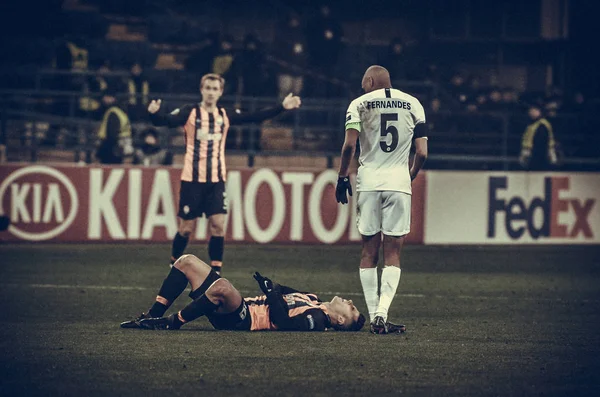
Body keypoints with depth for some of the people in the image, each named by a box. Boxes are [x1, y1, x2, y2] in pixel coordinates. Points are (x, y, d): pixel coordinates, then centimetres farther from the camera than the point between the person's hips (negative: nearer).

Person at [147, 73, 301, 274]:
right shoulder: (190, 112, -5)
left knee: (218, 225, -6)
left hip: (216, 180, 3)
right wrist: (154, 113, -42)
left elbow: (254, 117, 7)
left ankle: (215, 273, 1)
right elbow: (167, 120, -20)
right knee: (186, 228, 2)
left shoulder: (225, 116, 7)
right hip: (192, 180, -3)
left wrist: (282, 107, 1)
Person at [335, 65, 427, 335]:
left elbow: (349, 145, -9)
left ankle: (374, 317, 4)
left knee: (369, 251, 8)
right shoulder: (413, 105, 9)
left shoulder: (360, 104, 3)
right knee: (392, 254, 2)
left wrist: (342, 177, 4)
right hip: (399, 182, 1)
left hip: (369, 181, -1)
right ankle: (382, 312, -15)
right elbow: (422, 153, 4)